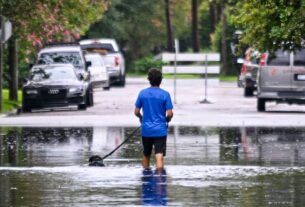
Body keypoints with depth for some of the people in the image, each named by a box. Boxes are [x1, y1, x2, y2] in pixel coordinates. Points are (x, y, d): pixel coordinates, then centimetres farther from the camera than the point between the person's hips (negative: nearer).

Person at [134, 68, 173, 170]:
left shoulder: (142, 93, -1)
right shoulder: (165, 94, -7)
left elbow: (136, 112, 3)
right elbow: (169, 114, -9)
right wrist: (167, 120, 13)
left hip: (146, 130, 3)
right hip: (160, 130, -3)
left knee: (146, 155, 19)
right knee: (159, 156, -8)